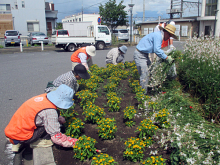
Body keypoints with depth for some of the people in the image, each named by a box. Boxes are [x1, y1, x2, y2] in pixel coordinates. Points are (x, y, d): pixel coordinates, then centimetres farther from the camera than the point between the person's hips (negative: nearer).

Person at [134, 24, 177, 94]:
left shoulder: (159, 36, 15)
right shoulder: (158, 35, -18)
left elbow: (158, 50, 20)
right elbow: (157, 50, -25)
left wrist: (164, 57, 8)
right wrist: (167, 58, -17)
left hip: (145, 55, 11)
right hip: (140, 55, -11)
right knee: (144, 74, -12)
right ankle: (143, 94, -7)